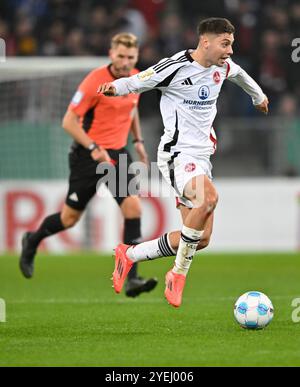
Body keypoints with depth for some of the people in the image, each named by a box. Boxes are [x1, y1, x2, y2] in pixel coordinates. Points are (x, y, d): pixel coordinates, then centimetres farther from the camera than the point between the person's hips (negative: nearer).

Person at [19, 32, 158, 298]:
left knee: (133, 207, -14)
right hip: (88, 156, -5)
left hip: (118, 154, 5)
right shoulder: (95, 81, -18)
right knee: (70, 218, 6)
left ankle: (132, 279, -12)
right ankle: (32, 242, 38)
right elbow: (69, 122, -17)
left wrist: (138, 140, 16)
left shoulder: (136, 78, 3)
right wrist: (94, 148, -26)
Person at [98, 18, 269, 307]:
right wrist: (114, 87, -30)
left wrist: (258, 96, 51)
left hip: (202, 158, 8)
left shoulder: (223, 66, 10)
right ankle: (179, 274, -21)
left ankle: (129, 255, 21)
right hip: (178, 154, -8)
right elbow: (136, 82, -8)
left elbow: (239, 74, 33)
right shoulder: (176, 67, -13)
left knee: (201, 239, 2)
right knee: (208, 197, -37)